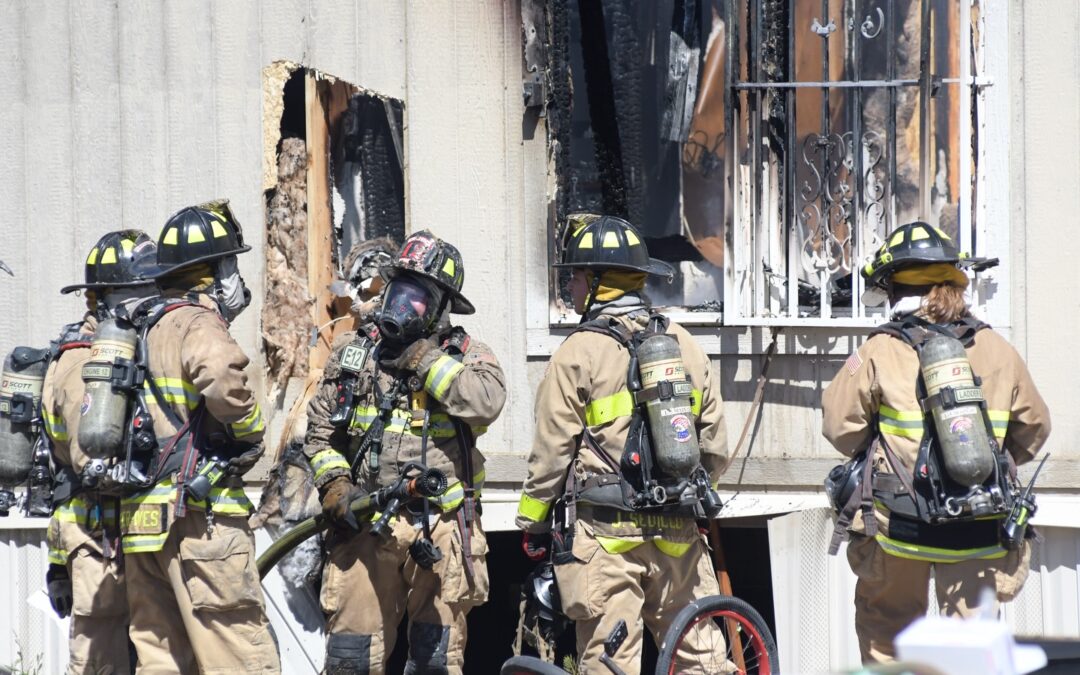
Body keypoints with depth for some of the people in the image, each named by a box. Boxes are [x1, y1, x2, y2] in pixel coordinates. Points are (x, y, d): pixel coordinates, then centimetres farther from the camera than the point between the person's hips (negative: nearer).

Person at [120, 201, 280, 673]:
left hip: (141, 520, 9)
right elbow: (221, 378, -30)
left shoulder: (146, 328, 19)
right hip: (199, 517, -9)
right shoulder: (197, 323, -8)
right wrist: (251, 430, -11)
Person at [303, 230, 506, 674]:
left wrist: (424, 360, -13)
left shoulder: (465, 354, 3)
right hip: (366, 526, 2)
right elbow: (319, 433, 15)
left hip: (441, 532, -2)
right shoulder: (353, 353, 12)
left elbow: (487, 401, -19)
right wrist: (335, 489, -1)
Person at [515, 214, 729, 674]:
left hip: (606, 534, -5)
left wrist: (532, 525, 5)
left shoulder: (578, 354, -8)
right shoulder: (684, 344, 9)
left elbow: (550, 454, -7)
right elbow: (715, 447, 11)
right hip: (679, 533, 5)